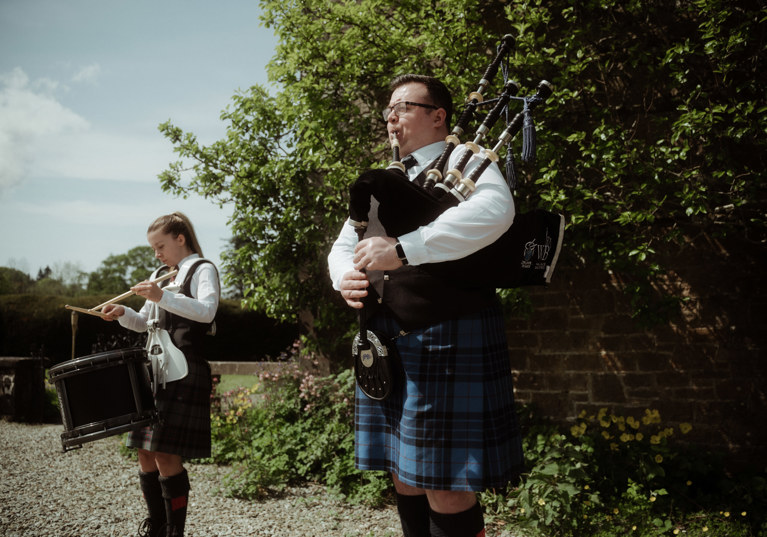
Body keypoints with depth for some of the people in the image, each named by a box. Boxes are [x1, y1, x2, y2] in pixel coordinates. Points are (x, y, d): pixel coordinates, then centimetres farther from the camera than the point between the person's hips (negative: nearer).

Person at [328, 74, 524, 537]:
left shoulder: (465, 159, 0)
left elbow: (494, 210, -22)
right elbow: (343, 246, 21)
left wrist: (402, 249, -29)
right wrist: (346, 277, -4)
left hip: (448, 339, -7)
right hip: (385, 343, 7)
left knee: (448, 492, -5)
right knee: (407, 482, 13)